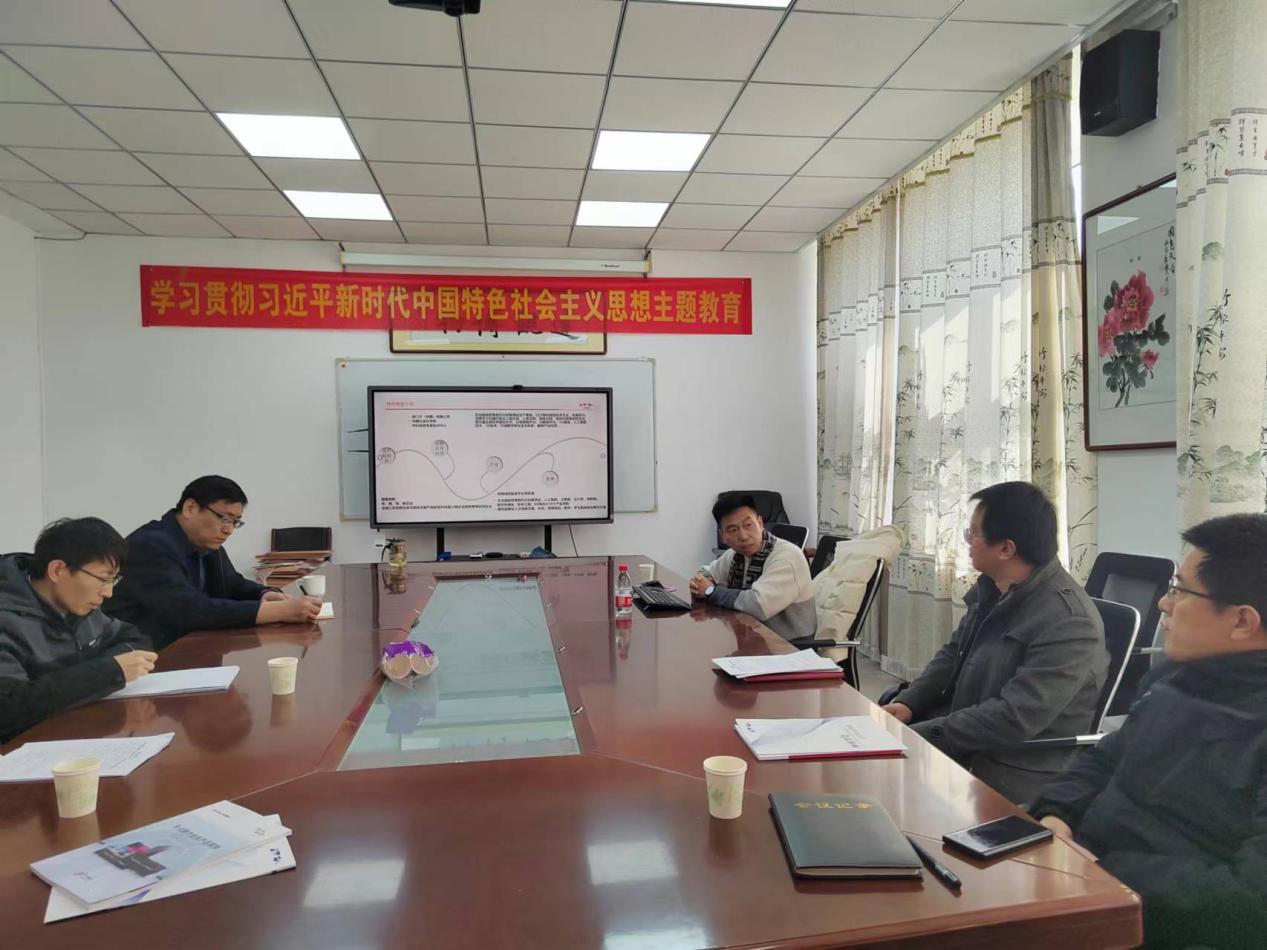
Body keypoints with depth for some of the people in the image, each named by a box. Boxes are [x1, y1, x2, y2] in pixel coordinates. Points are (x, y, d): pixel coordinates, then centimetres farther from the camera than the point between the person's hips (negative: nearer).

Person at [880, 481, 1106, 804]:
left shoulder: (1068, 622, -24)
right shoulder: (993, 588, 4)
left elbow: (1015, 719, -28)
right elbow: (955, 654, 14)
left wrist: (917, 736, -24)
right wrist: (908, 702, -3)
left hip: (1013, 776, -8)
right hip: (968, 737, 8)